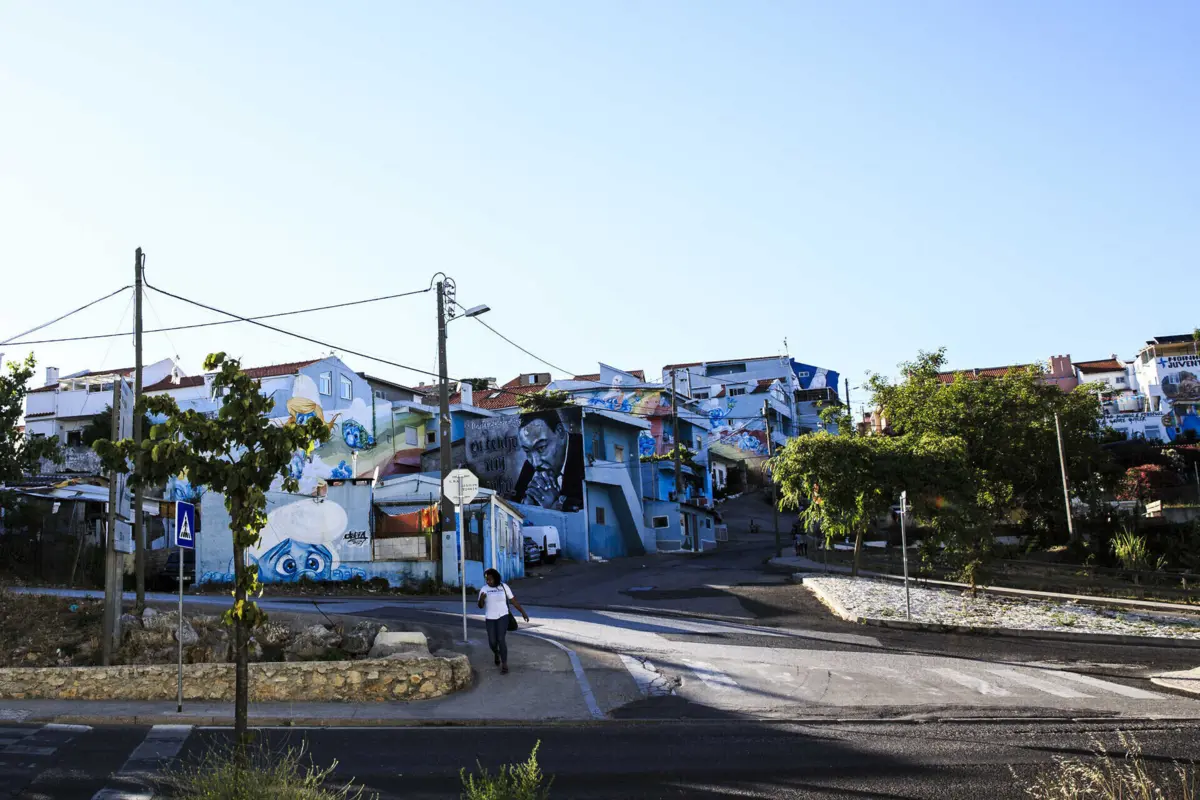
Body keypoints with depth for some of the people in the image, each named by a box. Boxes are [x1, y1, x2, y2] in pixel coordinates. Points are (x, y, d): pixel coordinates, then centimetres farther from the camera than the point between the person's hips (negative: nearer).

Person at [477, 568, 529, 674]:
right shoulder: (484, 589, 0)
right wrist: (481, 598, -27)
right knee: (492, 643, 1)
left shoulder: (504, 587, -2)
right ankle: (497, 653, 37)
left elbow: (513, 601, 4)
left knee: (501, 640, -17)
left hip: (502, 617, -2)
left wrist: (523, 612, 3)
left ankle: (504, 665, -8)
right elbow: (480, 606, -5)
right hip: (490, 619, 2)